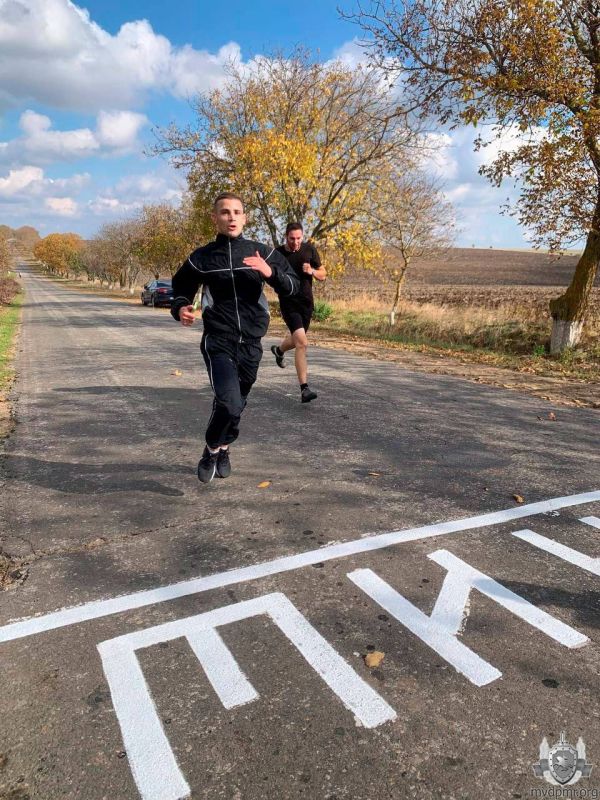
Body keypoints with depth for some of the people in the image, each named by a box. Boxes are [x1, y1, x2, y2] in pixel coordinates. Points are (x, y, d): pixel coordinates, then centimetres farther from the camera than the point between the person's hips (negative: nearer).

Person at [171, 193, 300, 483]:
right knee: (229, 403, -21)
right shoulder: (201, 258, 1)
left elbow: (294, 286, 3)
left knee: (236, 404, 15)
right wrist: (180, 309, -9)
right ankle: (212, 449, 9)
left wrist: (270, 272, -16)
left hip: (251, 344, 3)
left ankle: (223, 448, 44)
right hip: (218, 341, -3)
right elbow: (181, 290, 14)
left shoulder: (261, 253, 4)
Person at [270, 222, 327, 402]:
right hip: (289, 304, -4)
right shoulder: (278, 254, -6)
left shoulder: (310, 250, 1)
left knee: (297, 340, 22)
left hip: (307, 303, 5)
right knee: (302, 343, -19)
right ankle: (304, 389, -17)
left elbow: (323, 275, 7)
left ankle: (279, 350, 58)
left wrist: (312, 271, -13)